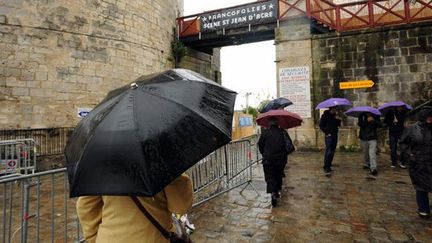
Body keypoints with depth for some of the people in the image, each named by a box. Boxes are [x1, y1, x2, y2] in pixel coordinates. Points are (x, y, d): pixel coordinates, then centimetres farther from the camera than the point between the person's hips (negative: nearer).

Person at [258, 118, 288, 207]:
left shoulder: (265, 133, -4)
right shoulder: (283, 132, 1)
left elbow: (260, 145, 3)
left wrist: (264, 155, 19)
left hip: (268, 159, -3)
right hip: (281, 159, 3)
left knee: (270, 177, 1)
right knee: (279, 176, 21)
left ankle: (273, 193, -17)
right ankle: (278, 191, 32)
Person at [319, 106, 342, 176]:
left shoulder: (335, 115, 14)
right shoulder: (325, 115, -4)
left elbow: (339, 125, 15)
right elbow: (321, 125, -5)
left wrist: (338, 120, -4)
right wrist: (326, 132, -12)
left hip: (335, 135, 7)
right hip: (329, 135, -7)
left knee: (332, 152, 9)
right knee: (328, 151, -13)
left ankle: (328, 167, 18)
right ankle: (326, 168, -13)